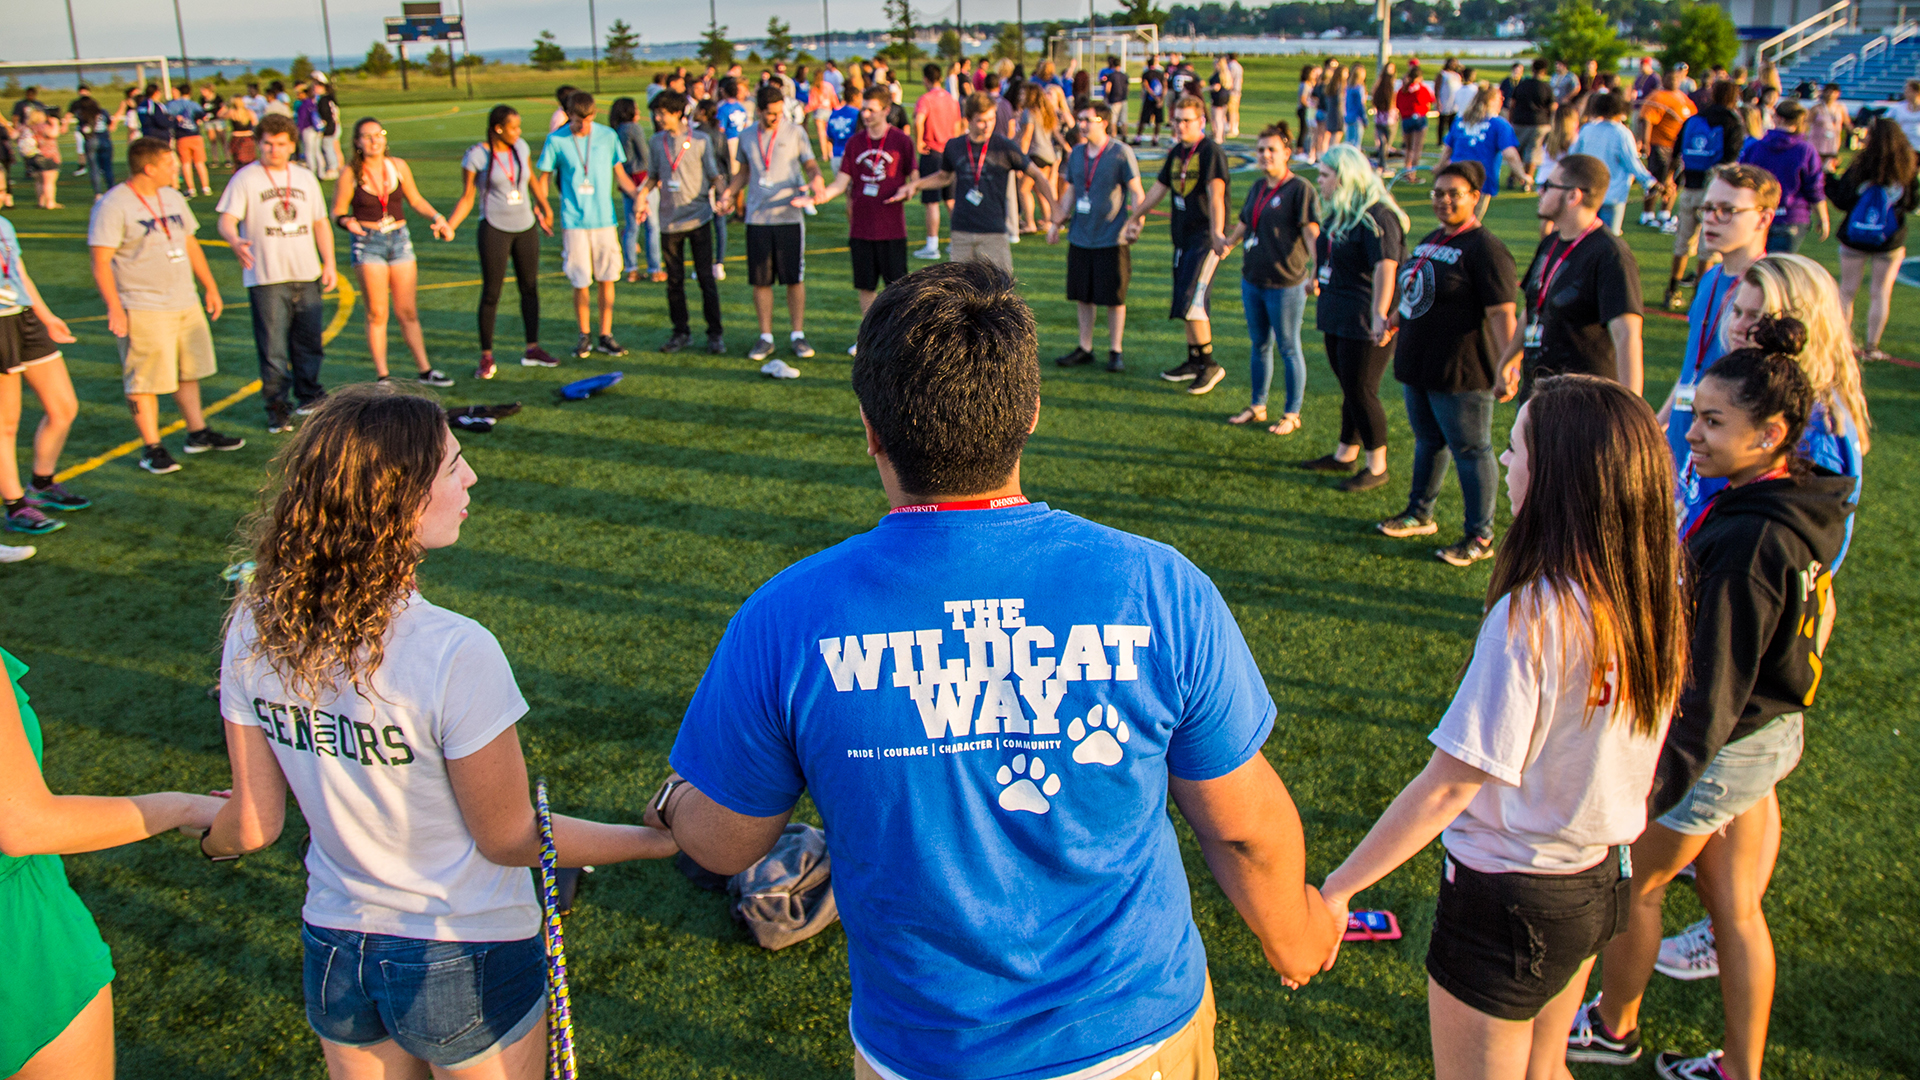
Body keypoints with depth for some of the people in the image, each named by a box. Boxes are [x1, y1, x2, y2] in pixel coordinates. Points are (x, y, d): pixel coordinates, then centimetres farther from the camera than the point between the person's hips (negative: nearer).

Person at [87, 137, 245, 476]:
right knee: (145, 381, -2)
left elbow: (191, 244, 21)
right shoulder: (113, 206, -11)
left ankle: (198, 433, 28)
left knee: (189, 371, 15)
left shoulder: (173, 198, 12)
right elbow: (101, 262, -13)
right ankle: (152, 448, 6)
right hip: (143, 310, -7)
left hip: (186, 303, 7)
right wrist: (114, 307, -20)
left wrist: (210, 287, 19)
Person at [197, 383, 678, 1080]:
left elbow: (254, 824, -1)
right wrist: (657, 840, -8)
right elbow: (508, 839, -17)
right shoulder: (454, 654, -29)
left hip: (334, 952, 5)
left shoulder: (254, 630, -12)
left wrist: (205, 836, 22)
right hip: (466, 967, -4)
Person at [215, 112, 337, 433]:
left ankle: (308, 396, 28)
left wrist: (329, 263, 10)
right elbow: (226, 220, -10)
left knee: (309, 342, 10)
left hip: (306, 275, 4)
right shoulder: (245, 179, -1)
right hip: (266, 277, -4)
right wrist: (235, 241, -32)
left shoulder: (305, 178, 14)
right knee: (272, 347, -3)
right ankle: (276, 408, 7)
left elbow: (320, 223, 19)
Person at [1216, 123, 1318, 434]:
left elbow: (1312, 235, -18)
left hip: (1286, 285, -7)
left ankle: (1292, 414, 15)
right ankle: (1257, 407, 29)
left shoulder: (1300, 189, -11)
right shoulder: (1257, 188, 11)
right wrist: (1228, 242, 19)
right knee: (1260, 345, 17)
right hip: (1252, 280, 7)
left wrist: (1316, 272, -28)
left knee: (1288, 348, 4)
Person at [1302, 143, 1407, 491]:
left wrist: (1379, 315, -43)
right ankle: (1345, 455, 30)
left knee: (1360, 392, -2)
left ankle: (1376, 467, 10)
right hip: (1337, 318, 9)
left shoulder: (1377, 217, -20)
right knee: (1349, 388, 18)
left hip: (1365, 323, -9)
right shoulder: (1340, 213, 11)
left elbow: (1385, 268, -32)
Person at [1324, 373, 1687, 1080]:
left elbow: (1448, 787, -27)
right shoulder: (1656, 598, -7)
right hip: (1601, 881, 7)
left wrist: (1336, 889, -20)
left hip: (1510, 899, -7)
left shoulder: (1533, 617, -29)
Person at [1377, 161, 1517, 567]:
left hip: (1461, 372, -9)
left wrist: (1509, 363, -30)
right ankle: (1420, 514, 37)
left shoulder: (1484, 248, -16)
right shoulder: (1431, 240, 12)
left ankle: (1480, 537, 10)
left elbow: (1502, 313, -22)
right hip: (1419, 366, 9)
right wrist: (1392, 322, 34)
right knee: (1428, 441, 21)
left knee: (1470, 450, 0)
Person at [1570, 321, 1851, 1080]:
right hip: (1774, 732, 9)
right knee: (1735, 906, 20)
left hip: (1722, 747, -9)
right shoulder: (1802, 513, -1)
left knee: (1633, 883, 14)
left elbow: (1713, 684, -27)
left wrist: (1658, 784, -20)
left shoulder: (1743, 542, -30)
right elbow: (1818, 611, 13)